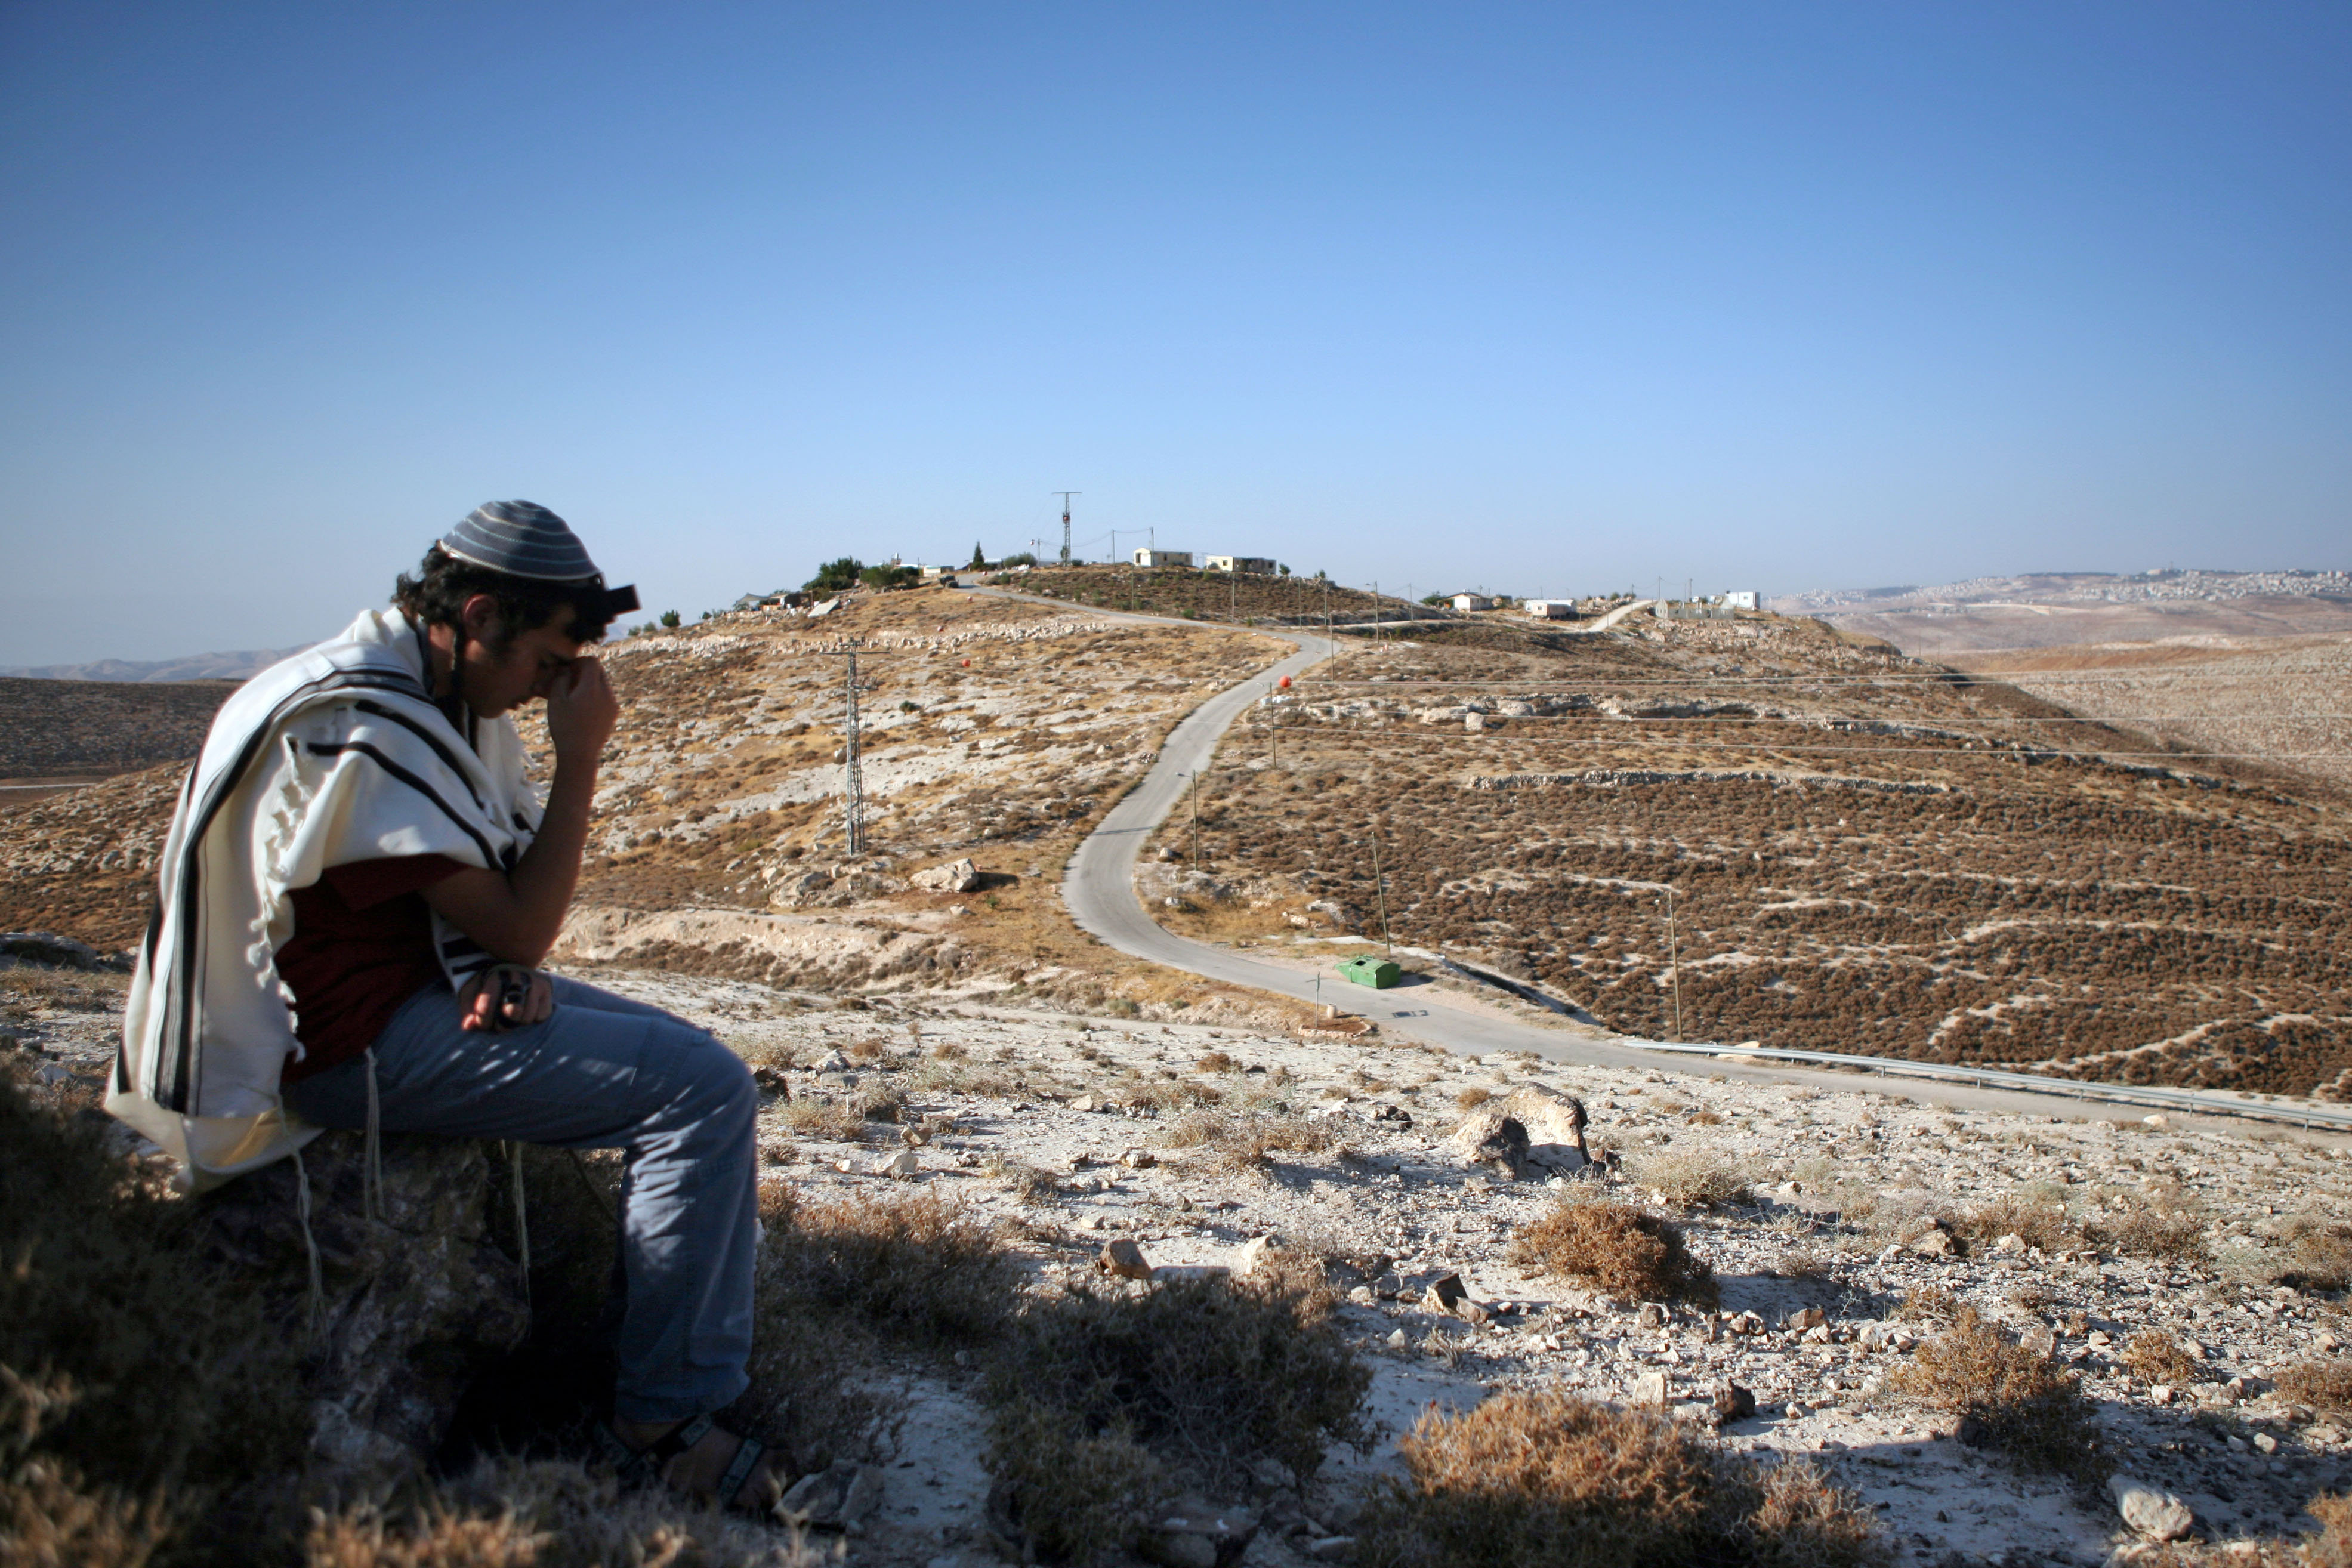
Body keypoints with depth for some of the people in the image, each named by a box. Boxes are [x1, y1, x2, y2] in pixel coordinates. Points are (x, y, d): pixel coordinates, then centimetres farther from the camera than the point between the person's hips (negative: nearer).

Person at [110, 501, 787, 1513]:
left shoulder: (456, 700, 7)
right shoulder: (359, 727, -23)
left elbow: (497, 893, 13)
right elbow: (518, 924, -22)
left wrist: (510, 969, -9)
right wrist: (579, 758, -18)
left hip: (427, 985, 10)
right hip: (348, 1047, -10)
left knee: (689, 1057, 13)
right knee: (701, 1092, -19)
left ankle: (709, 1353, 15)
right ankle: (662, 1426, -10)